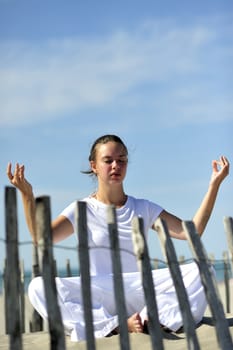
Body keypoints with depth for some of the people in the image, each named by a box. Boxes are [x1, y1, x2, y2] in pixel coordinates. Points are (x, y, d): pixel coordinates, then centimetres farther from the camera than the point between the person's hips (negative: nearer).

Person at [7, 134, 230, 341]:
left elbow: (191, 231, 4)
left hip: (141, 291, 1)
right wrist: (27, 195, -18)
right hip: (99, 294, -1)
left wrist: (214, 186, -1)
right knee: (38, 288, -30)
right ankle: (117, 325, -30)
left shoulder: (143, 209, 14)